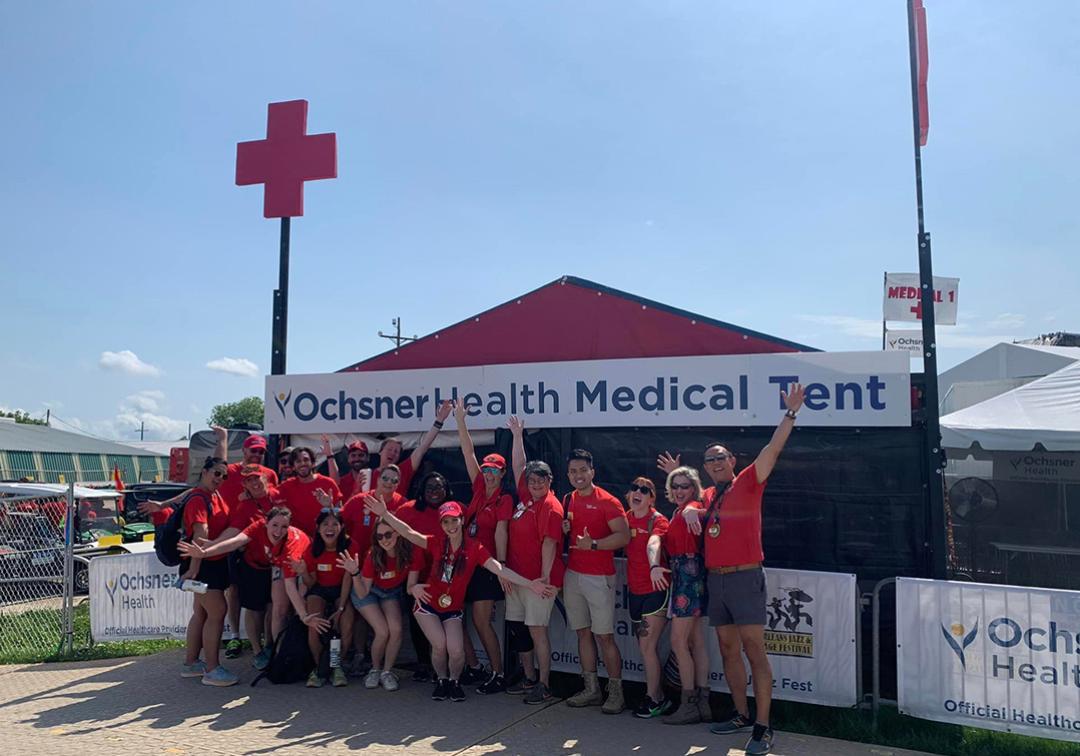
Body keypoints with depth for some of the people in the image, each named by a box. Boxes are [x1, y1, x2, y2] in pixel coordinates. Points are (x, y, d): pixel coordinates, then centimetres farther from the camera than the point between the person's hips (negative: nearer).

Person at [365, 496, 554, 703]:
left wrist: (530, 584, -27)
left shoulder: (474, 548, -11)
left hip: (453, 609, 0)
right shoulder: (436, 543, -9)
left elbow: (499, 568, -18)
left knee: (456, 650, -15)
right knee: (440, 645, -15)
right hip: (428, 604, 0)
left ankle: (454, 681, 19)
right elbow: (408, 533, -17)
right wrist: (385, 514, -29)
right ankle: (442, 680, 17)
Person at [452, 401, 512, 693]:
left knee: (481, 622, -6)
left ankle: (498, 675, 8)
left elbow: (500, 532, -13)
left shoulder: (505, 499, -5)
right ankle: (473, 667, 24)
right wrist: (460, 420, 5)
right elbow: (469, 453, 7)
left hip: (486, 565, -7)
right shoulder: (480, 489, 8)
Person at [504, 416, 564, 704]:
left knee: (537, 629, -4)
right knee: (516, 627, 14)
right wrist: (518, 436, 18)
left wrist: (545, 576, -22)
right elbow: (519, 466, 18)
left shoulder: (551, 507, -13)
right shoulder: (525, 496, 9)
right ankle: (529, 679, 27)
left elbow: (549, 543, -18)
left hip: (537, 578, -9)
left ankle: (544, 685, 7)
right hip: (515, 575, 9)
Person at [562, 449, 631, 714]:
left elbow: (624, 536, -15)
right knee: (583, 632, 10)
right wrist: (564, 529, 1)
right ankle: (592, 690, 19)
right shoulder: (569, 500, 11)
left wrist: (593, 544, -23)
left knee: (604, 635, -5)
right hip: (572, 575, 6)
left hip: (599, 577, -6)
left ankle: (616, 693, 6)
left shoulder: (607, 501, -8)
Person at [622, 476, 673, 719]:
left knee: (647, 646, -4)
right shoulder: (626, 518, 7)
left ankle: (652, 699, 12)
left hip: (655, 589, -6)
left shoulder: (658, 520, -12)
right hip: (635, 590, 7)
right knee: (646, 647, 13)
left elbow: (654, 543, -32)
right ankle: (659, 697, 27)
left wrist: (654, 567, -50)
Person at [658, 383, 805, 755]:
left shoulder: (748, 482, -2)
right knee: (729, 651, 12)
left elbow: (773, 449, -11)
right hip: (715, 580, 7)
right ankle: (742, 716, 24)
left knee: (754, 650, -6)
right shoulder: (708, 495, 14)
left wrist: (790, 413, -16)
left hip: (745, 578, -6)